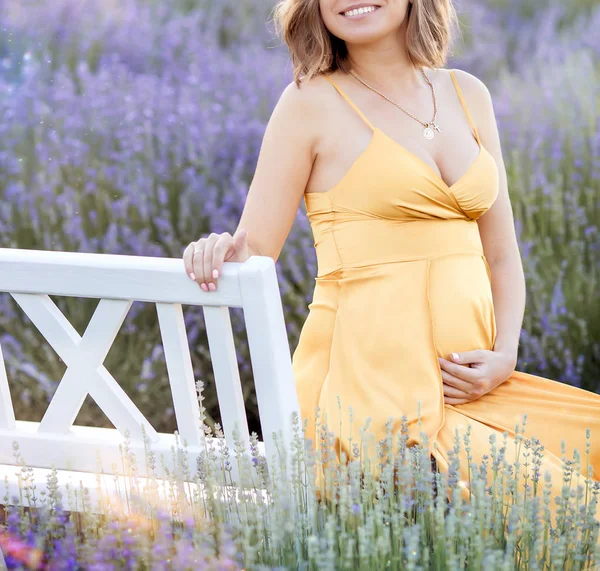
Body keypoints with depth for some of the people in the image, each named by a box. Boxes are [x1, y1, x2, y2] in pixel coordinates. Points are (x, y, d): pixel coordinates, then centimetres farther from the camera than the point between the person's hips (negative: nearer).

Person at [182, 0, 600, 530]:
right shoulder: (311, 102, 0)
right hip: (370, 382, -6)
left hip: (464, 385, 6)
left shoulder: (467, 94, 14)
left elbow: (501, 255, 16)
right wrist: (219, 253, -24)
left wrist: (504, 357, -1)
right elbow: (254, 251, -1)